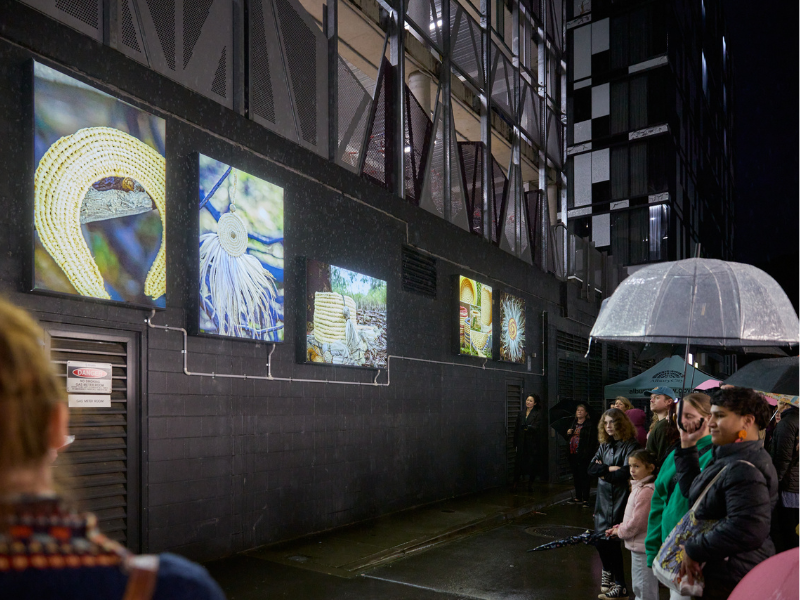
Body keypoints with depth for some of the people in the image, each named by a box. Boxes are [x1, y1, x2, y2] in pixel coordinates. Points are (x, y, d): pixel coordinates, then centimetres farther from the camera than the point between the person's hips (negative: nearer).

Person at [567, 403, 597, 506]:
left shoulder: (590, 425, -7)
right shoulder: (573, 423, 15)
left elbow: (593, 440, -11)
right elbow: (568, 438, 23)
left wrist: (589, 452, -19)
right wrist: (568, 433, 1)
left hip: (583, 455, -7)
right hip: (573, 454, 7)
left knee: (584, 477, -4)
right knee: (576, 476, 13)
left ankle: (585, 499, 1)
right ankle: (578, 497, 22)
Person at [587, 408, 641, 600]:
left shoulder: (630, 445, -9)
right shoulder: (604, 445, 10)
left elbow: (626, 472, -18)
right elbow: (591, 468, 1)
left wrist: (604, 472, -7)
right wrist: (611, 468, -13)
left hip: (620, 500, -5)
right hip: (603, 498, 5)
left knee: (611, 540, -4)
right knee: (601, 539, 9)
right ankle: (608, 572, 36)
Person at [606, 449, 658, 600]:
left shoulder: (646, 491, -24)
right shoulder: (639, 487, 9)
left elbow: (637, 522, -24)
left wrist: (620, 531, -9)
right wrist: (620, 527, 4)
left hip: (643, 547, -10)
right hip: (638, 545, 10)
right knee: (638, 587, 23)